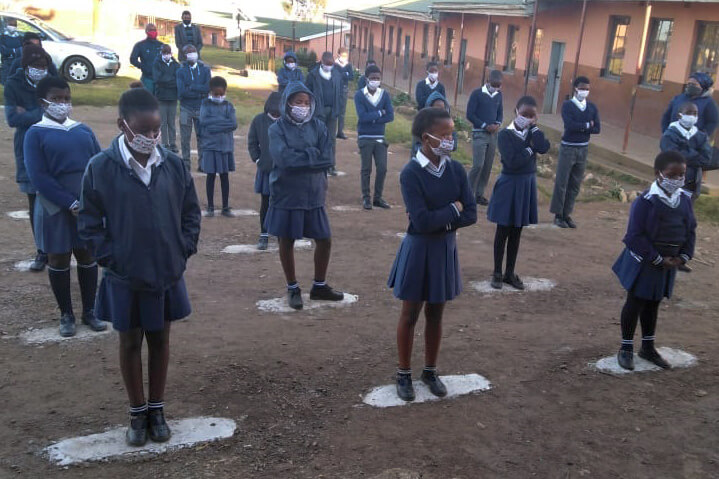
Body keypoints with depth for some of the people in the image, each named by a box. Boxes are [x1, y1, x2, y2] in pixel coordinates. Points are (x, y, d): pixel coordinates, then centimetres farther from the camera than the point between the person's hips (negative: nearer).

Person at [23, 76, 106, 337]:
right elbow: (38, 176, -12)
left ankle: (89, 311, 24)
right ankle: (66, 314, 22)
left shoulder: (83, 130, 7)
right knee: (58, 259, 8)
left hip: (89, 206, 3)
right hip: (56, 209, -3)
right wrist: (71, 203, -17)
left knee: (87, 256, 10)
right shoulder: (35, 134, -5)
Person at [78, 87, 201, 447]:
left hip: (167, 274, 2)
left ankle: (157, 409, 31)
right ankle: (137, 413, 29)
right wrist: (111, 259, -10)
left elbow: (191, 213, 4)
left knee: (160, 340, 14)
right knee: (130, 342, 12)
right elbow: (89, 222, -4)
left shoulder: (173, 165, -6)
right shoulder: (101, 167, -11)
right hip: (124, 278, -2)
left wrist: (183, 253, -3)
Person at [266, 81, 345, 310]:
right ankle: (293, 288, 28)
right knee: (286, 242, 9)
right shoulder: (278, 128, -7)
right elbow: (283, 158, -22)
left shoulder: (317, 126, 1)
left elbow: (327, 158, -9)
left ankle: (319, 286, 29)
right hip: (286, 195, -3)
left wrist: (299, 158, -14)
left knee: (324, 240, 9)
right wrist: (312, 155, -14)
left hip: (314, 195, 3)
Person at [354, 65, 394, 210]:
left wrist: (372, 118, -14)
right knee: (366, 169, 3)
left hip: (380, 138, 3)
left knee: (382, 168, 1)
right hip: (365, 138, -3)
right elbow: (362, 116, -18)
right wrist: (379, 113, -11)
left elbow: (390, 116, -8)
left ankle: (378, 197, 14)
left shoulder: (385, 95, 1)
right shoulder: (359, 95, -7)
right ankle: (366, 198, 14)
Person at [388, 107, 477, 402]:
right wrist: (454, 209, -13)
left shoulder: (456, 170, -2)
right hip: (418, 251, -4)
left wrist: (438, 220, -16)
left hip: (445, 250, 4)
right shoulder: (410, 173, -16)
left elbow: (471, 215, -7)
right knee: (410, 315, 10)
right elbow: (422, 221, -24)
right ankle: (404, 374, 26)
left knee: (436, 314, 16)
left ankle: (430, 371, 33)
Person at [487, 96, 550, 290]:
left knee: (516, 232, 13)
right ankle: (497, 273, 19)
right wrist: (530, 149, -12)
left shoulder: (532, 133, 3)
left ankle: (510, 273, 24)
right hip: (509, 184, -5)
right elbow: (512, 161, -22)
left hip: (527, 185, 5)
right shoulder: (505, 134, -12)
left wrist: (533, 126, -13)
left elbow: (544, 148, -17)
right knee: (503, 231, 6)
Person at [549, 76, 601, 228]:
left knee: (575, 185, 7)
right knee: (562, 182, -2)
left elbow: (597, 129, -3)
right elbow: (569, 125, -21)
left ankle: (567, 214, 16)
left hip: (583, 149, 4)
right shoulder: (567, 105, -6)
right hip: (568, 148, -4)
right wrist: (587, 125, -9)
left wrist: (578, 128, -13)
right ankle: (558, 214, 6)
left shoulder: (592, 107, 6)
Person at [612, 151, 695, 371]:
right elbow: (635, 236, -20)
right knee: (635, 303, 5)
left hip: (669, 262, 6)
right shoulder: (646, 201, -20)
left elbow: (691, 230, 9)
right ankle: (626, 349, 19)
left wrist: (683, 256, -3)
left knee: (653, 304, 18)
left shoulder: (685, 199, 1)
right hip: (644, 262, -6)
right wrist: (658, 259, -17)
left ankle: (647, 347, 32)